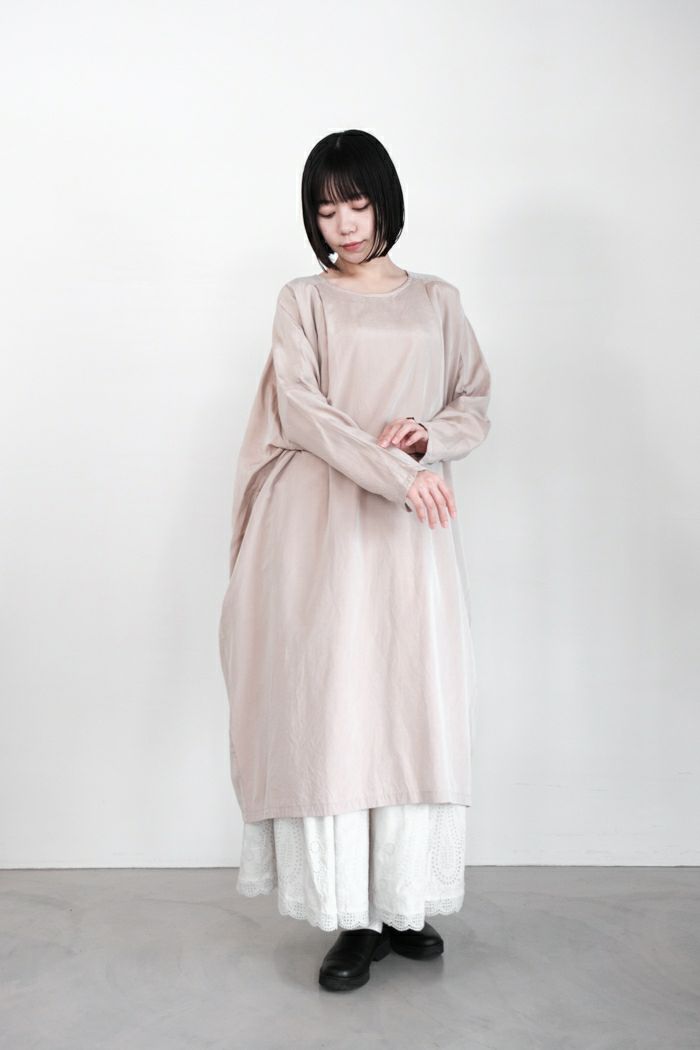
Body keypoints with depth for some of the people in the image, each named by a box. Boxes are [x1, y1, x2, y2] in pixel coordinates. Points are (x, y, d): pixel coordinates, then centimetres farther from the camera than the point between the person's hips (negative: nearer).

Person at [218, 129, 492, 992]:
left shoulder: (437, 302, 14)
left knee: (414, 704, 1)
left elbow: (476, 407, 14)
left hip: (413, 533, 2)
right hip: (326, 527, -2)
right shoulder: (302, 301, 7)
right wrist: (396, 474, -19)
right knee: (332, 709, -3)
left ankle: (405, 901, 15)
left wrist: (430, 434, -9)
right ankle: (352, 917, 6)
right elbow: (302, 411, -7)